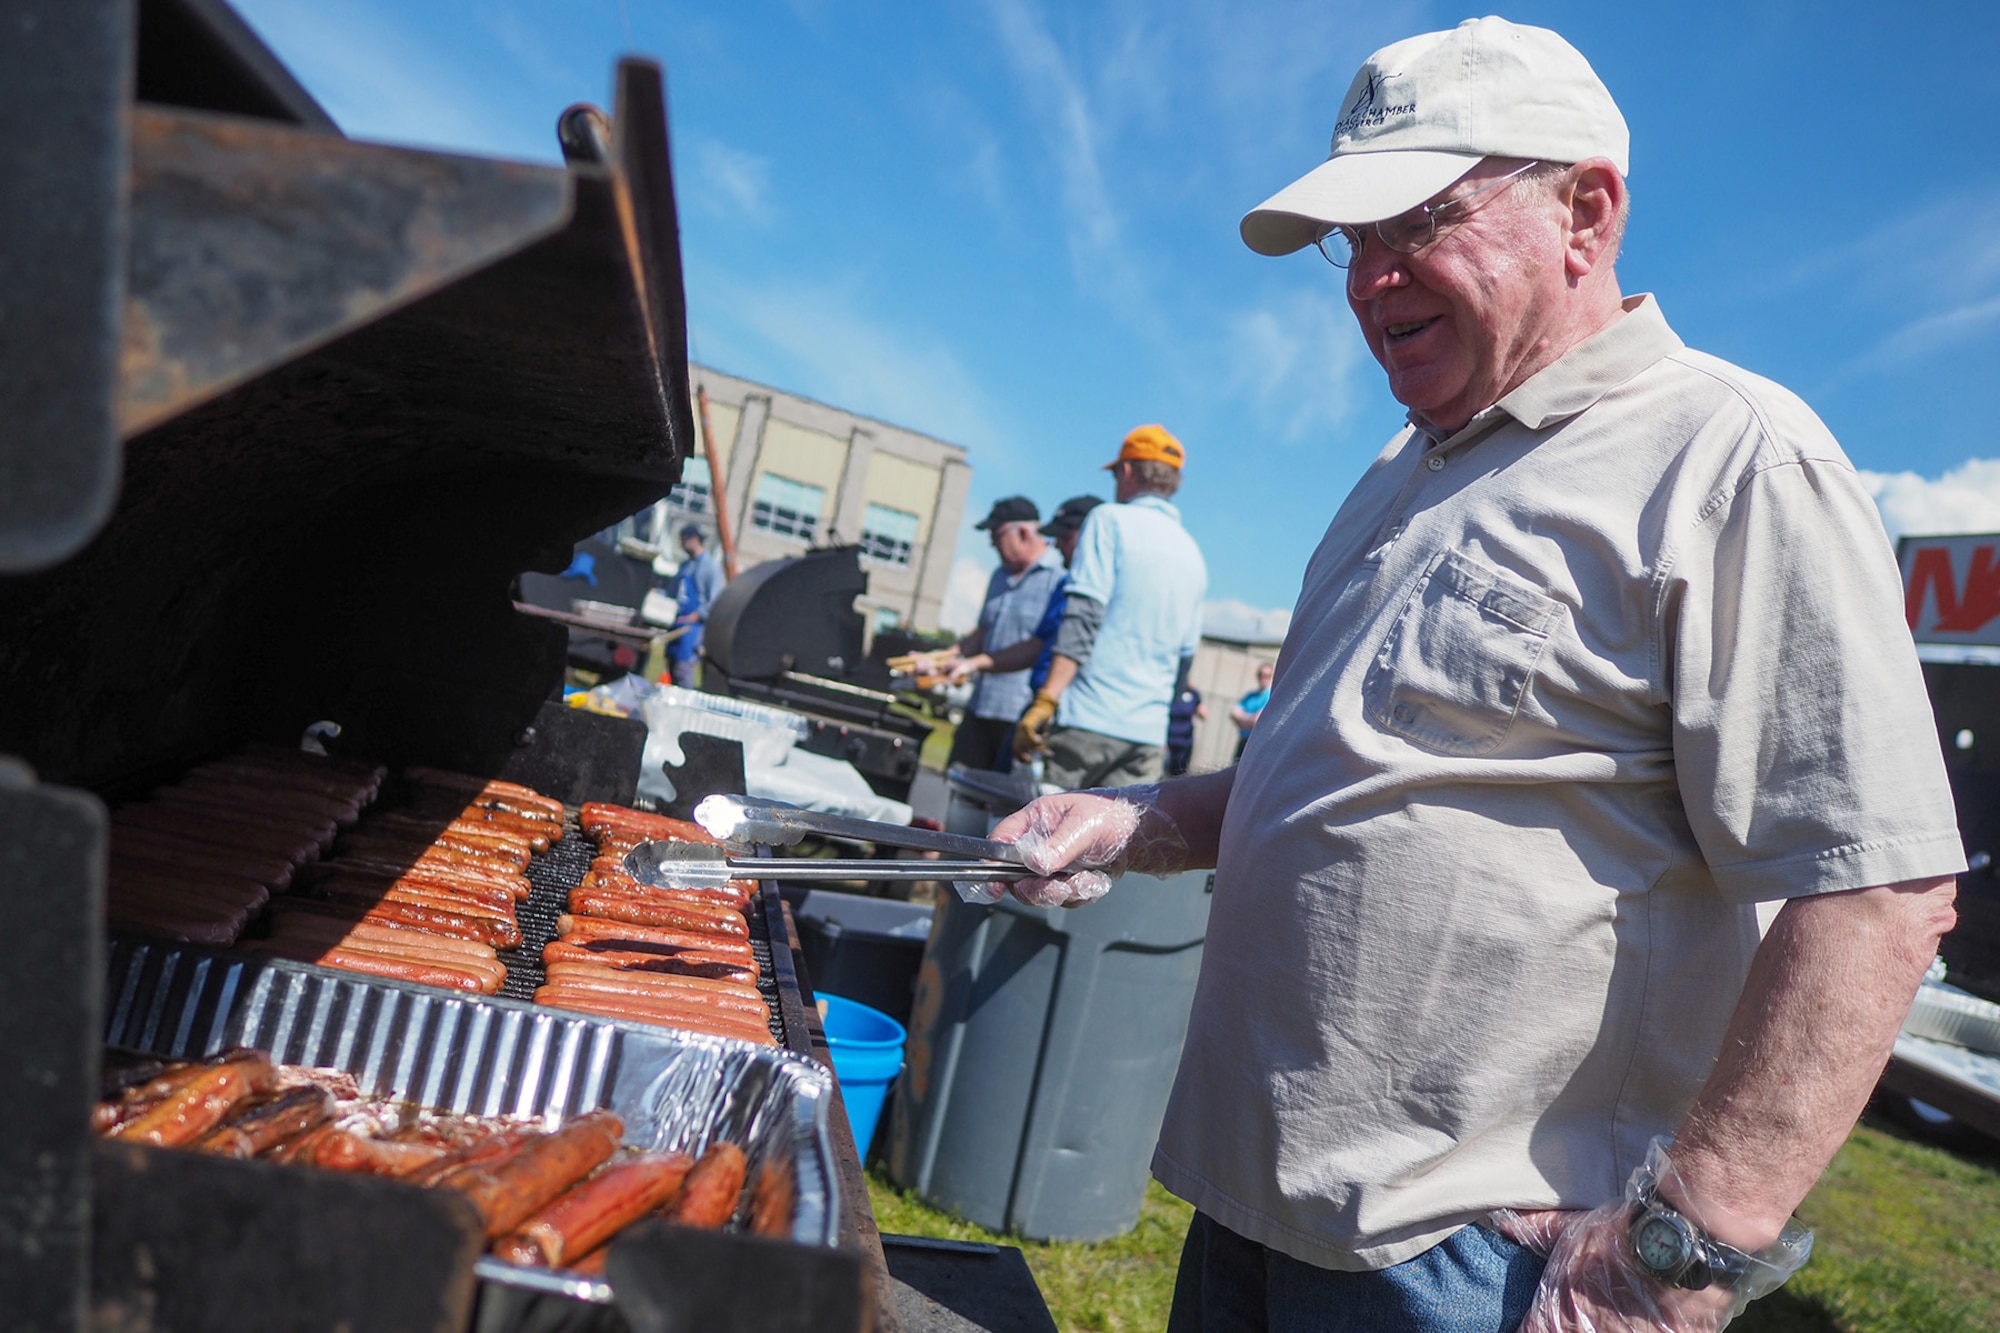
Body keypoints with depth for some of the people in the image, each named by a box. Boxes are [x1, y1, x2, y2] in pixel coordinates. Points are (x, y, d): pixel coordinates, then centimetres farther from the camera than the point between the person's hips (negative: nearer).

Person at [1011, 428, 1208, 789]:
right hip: (1149, 734, 6)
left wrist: (1044, 702, -17)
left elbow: (1083, 617, -13)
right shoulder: (1193, 554, 18)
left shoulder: (1110, 520, -1)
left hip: (1088, 719, -6)